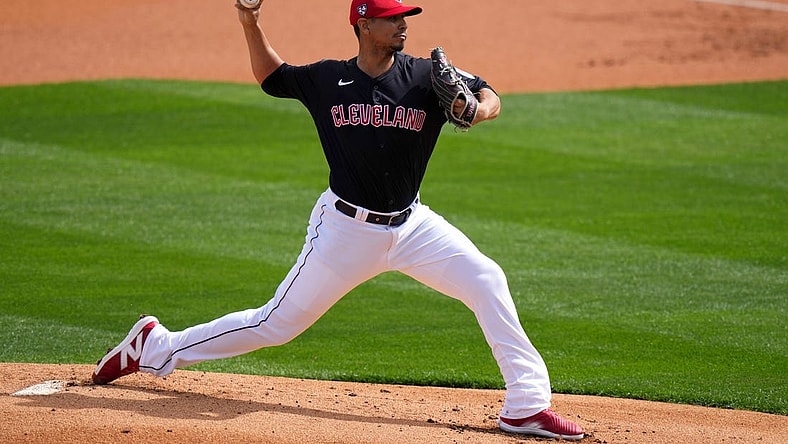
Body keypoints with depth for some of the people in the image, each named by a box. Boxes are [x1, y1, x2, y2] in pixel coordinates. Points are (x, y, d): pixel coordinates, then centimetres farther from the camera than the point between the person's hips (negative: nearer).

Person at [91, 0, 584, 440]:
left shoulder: (425, 77, -6)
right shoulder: (327, 80, -5)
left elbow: (490, 97, -8)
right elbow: (271, 76, 13)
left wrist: (479, 109, -32)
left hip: (411, 225, 2)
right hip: (345, 227, -2)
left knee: (486, 281, -16)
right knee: (276, 324, 2)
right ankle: (155, 347, 21)